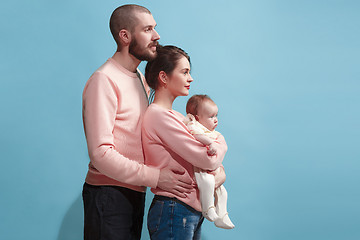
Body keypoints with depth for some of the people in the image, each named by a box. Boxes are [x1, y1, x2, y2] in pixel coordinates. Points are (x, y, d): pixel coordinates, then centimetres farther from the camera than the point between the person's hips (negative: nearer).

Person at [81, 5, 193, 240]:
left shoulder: (141, 79, 15)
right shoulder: (104, 80, -15)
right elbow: (101, 154, -22)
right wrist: (156, 177, -20)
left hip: (135, 192, 9)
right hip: (108, 193, -8)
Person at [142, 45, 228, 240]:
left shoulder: (175, 116, 14)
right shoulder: (160, 116, -16)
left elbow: (216, 164, 15)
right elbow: (209, 160, -19)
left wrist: (220, 175, -7)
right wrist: (221, 142, 2)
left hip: (193, 212, 9)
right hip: (173, 213, -9)